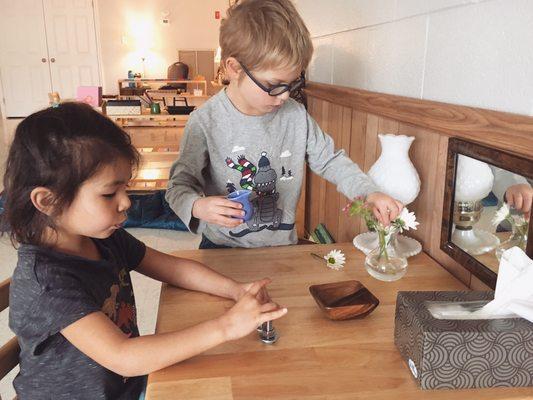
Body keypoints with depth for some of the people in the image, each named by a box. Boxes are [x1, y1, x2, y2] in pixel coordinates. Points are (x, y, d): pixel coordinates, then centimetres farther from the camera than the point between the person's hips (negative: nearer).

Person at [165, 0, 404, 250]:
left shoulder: (296, 116, -4)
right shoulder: (205, 122, -15)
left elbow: (329, 160, 7)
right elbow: (181, 184, -9)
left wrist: (369, 193, -5)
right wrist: (198, 206, -31)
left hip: (283, 245, 1)